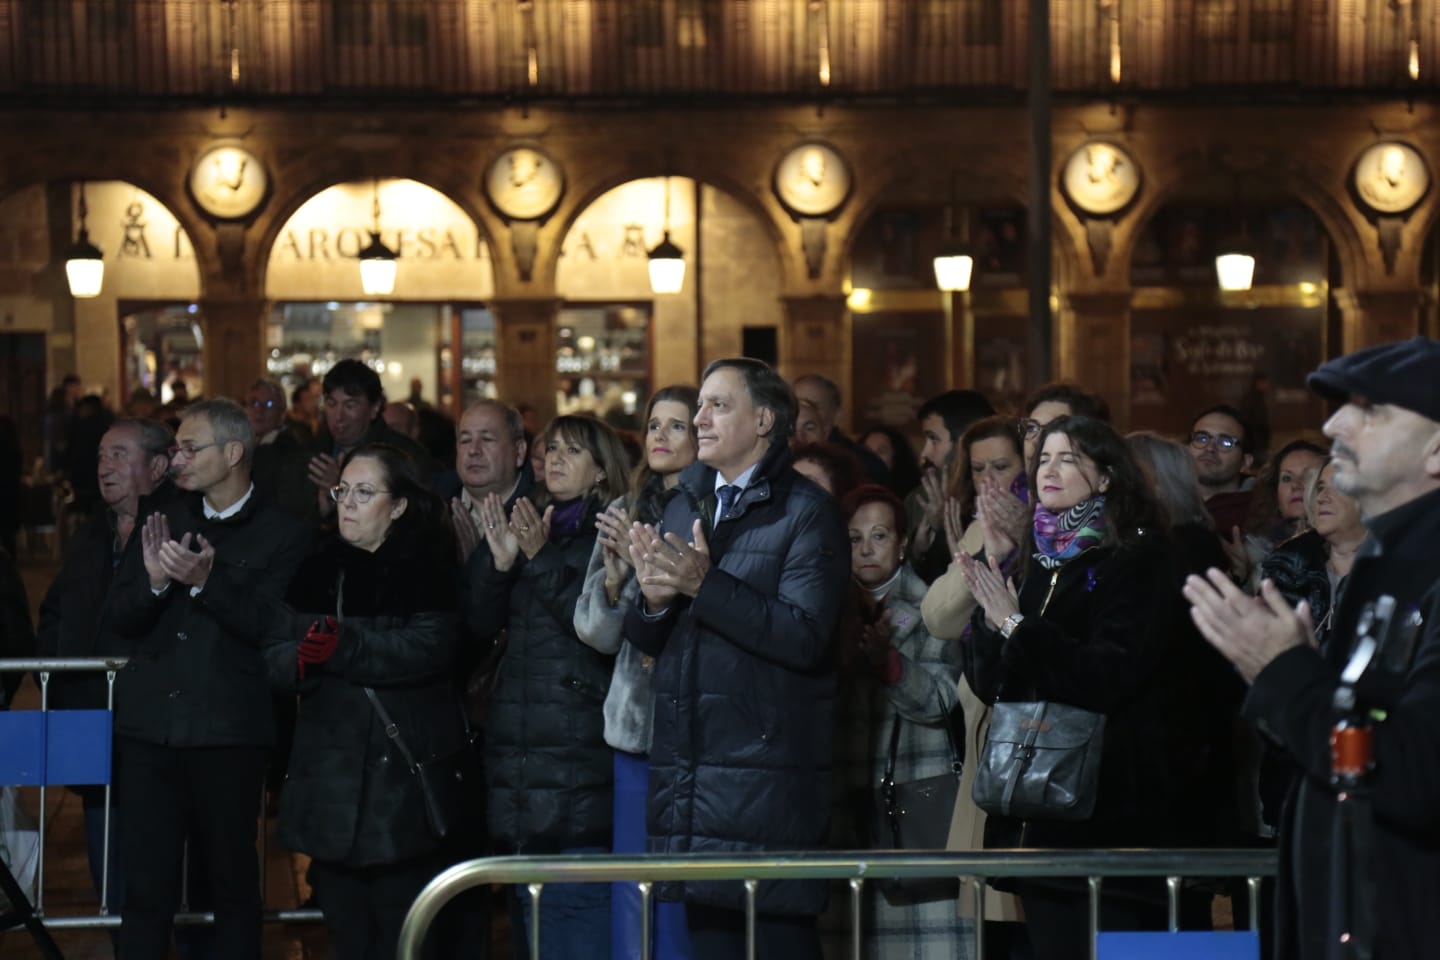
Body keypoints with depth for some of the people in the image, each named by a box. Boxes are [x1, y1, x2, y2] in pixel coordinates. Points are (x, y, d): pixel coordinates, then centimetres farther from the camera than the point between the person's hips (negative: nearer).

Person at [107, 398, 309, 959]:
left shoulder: (281, 535, -2)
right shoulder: (165, 522, 13)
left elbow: (268, 628, -12)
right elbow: (122, 617, 8)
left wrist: (206, 582, -23)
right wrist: (154, 580, -12)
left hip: (227, 732, -4)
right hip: (149, 724, 4)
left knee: (234, 882, 6)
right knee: (145, 885, 3)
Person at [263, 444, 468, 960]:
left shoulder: (430, 568, 0)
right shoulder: (316, 570, 12)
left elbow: (429, 647, -17)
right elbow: (275, 658, 5)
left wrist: (343, 648, -26)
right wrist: (301, 660, -18)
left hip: (407, 775, -4)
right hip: (331, 779, 4)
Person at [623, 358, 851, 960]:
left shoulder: (806, 512, -5)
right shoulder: (685, 506, 16)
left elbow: (804, 635, -17)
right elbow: (648, 639, 15)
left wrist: (705, 584, -21)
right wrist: (654, 598, -7)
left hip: (766, 777, -6)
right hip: (689, 770, 6)